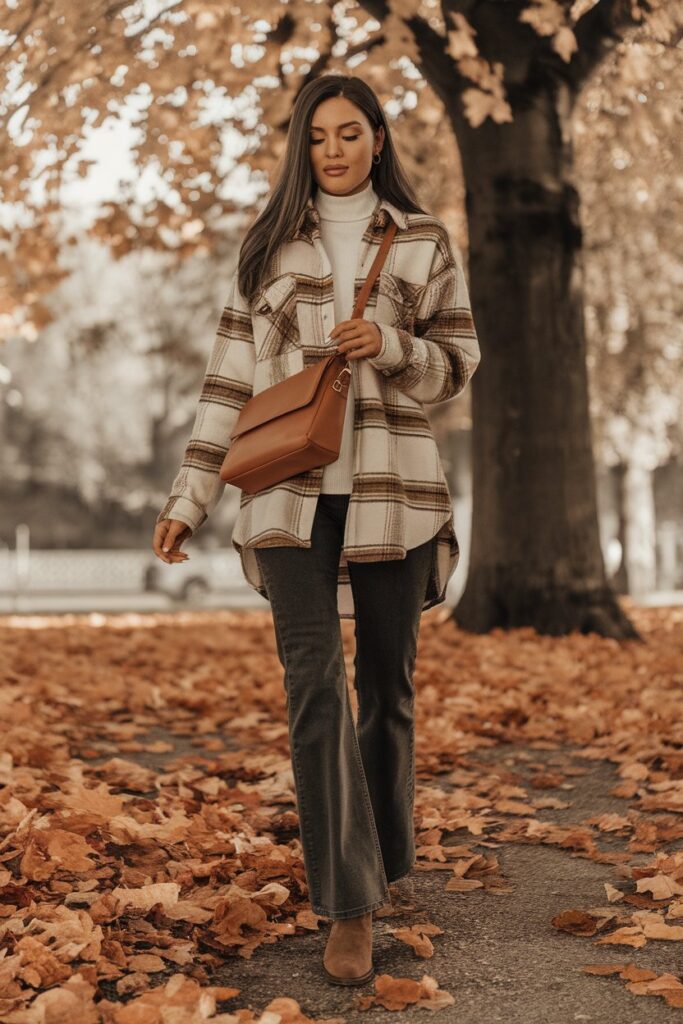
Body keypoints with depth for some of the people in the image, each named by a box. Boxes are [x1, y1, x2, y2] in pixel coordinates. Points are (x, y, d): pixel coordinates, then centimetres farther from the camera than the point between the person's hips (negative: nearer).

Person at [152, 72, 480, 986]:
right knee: (313, 680, -11)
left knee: (387, 681, 7)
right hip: (291, 486, 0)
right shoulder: (269, 245, 12)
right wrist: (190, 493, 4)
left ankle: (384, 854, 29)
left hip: (390, 485, 0)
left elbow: (460, 359, 8)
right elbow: (230, 374, 9)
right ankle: (349, 905, -9)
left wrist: (390, 345, -13)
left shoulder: (423, 241, 9)